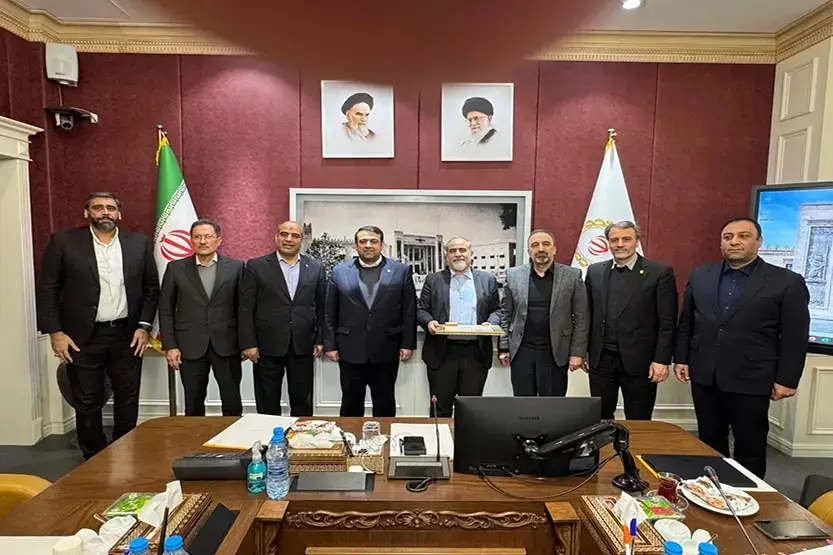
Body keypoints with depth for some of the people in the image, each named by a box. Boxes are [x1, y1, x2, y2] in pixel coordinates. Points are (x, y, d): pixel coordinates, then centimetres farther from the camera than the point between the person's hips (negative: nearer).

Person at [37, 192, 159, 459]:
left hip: (127, 334, 2)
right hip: (82, 337, -1)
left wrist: (144, 326, -1)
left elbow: (151, 287, 6)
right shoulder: (63, 241, -2)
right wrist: (55, 332, -7)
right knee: (87, 402, 9)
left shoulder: (139, 243, 3)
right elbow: (47, 289, -2)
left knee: (127, 398, 10)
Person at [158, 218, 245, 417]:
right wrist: (169, 346, -1)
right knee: (194, 404, 12)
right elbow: (166, 309, 4)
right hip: (190, 346, 1)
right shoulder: (175, 268, 4)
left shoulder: (236, 267, 1)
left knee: (232, 402, 5)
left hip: (227, 345, -1)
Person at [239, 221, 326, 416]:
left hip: (303, 346, 2)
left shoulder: (316, 268, 5)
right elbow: (246, 308, -2)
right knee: (267, 405, 10)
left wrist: (320, 340, 4)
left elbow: (322, 307, 8)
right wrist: (248, 343, -7)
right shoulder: (256, 266, -1)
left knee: (303, 404, 11)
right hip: (267, 346, -1)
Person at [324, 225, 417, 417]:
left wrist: (407, 344, -3)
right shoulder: (339, 271, 3)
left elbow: (410, 311, 1)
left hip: (386, 351, 0)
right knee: (351, 403, 12)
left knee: (385, 404, 12)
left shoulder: (401, 271, 0)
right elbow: (330, 313, 5)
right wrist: (330, 345, 1)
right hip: (350, 351, 1)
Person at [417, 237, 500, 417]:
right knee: (441, 408, 7)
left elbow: (496, 310, 12)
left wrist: (491, 323, -9)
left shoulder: (488, 280, 10)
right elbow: (421, 310, 6)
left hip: (476, 353, 1)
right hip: (442, 352, 0)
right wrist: (429, 322, -14)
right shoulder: (433, 280, 8)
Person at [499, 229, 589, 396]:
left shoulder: (573, 275, -1)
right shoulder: (513, 275, 3)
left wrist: (577, 353, -4)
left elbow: (581, 318, 0)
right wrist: (504, 347, 4)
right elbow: (506, 314, 7)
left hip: (555, 353, -1)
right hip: (521, 351, 1)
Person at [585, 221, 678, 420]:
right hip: (600, 359, 3)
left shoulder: (660, 273, -4)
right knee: (600, 420, 12)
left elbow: (667, 322, -6)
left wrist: (662, 360, -11)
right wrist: (584, 350, 8)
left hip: (639, 361, -3)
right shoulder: (594, 271, 6)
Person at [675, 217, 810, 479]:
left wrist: (786, 380, -6)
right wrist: (681, 358, 7)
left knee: (750, 448, 11)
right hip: (704, 377, 3)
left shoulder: (787, 282, -4)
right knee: (710, 443, 15)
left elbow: (795, 337, -4)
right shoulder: (700, 276, 6)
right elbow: (686, 323, 10)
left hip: (751, 381, -3)